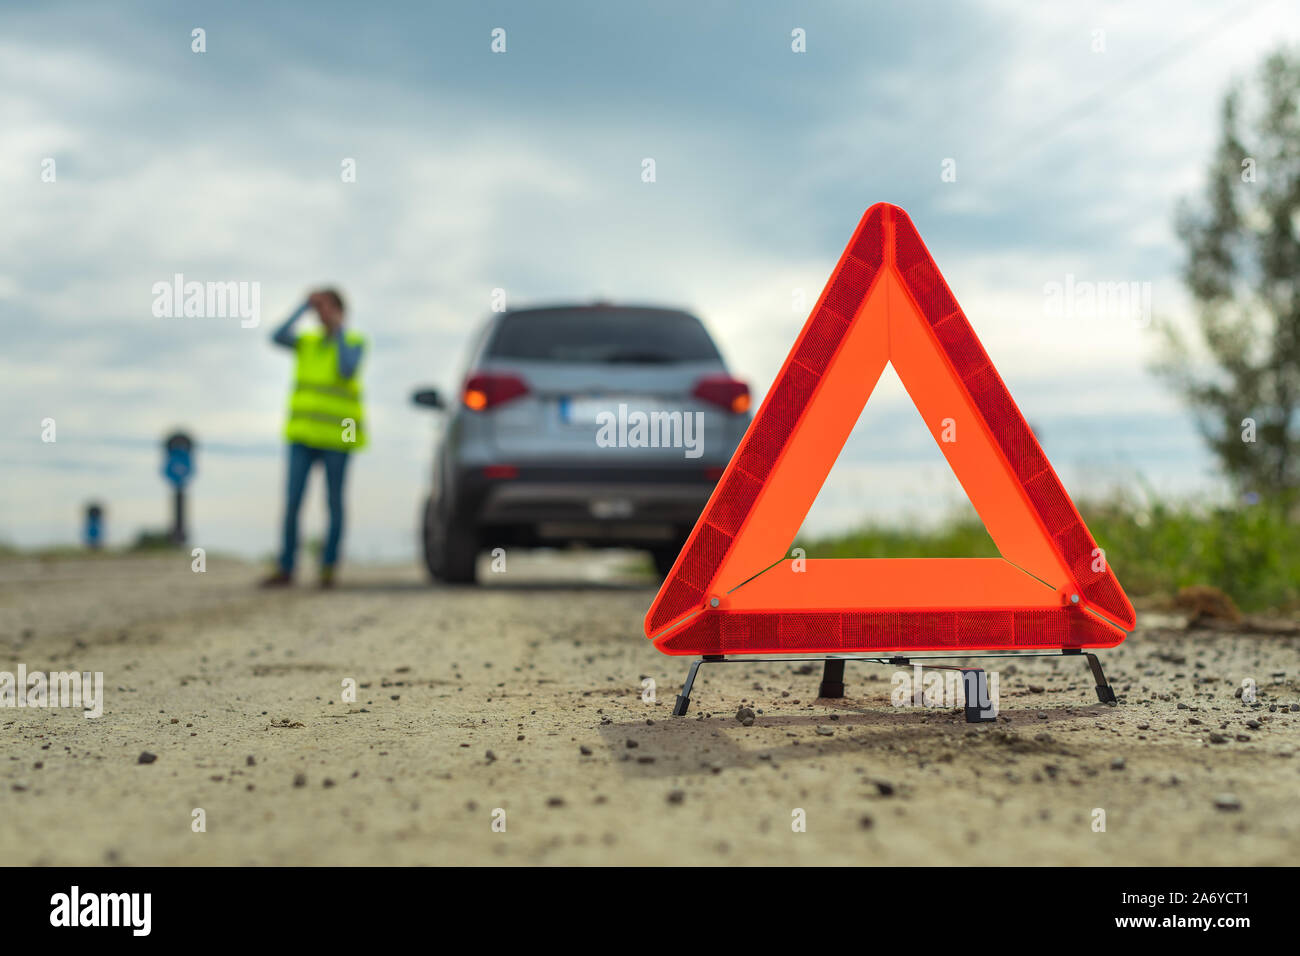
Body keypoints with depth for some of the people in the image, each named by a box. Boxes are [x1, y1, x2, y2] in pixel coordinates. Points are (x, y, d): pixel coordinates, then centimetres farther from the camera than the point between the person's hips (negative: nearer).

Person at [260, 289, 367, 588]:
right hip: (304, 433, 3)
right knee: (292, 501, -4)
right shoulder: (307, 342, 13)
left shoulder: (354, 343, 3)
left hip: (336, 437, -3)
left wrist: (339, 331, -11)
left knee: (334, 502, 2)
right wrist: (304, 307, -7)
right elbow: (277, 337, -6)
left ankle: (328, 568, 11)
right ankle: (285, 569, 0)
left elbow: (347, 370, -16)